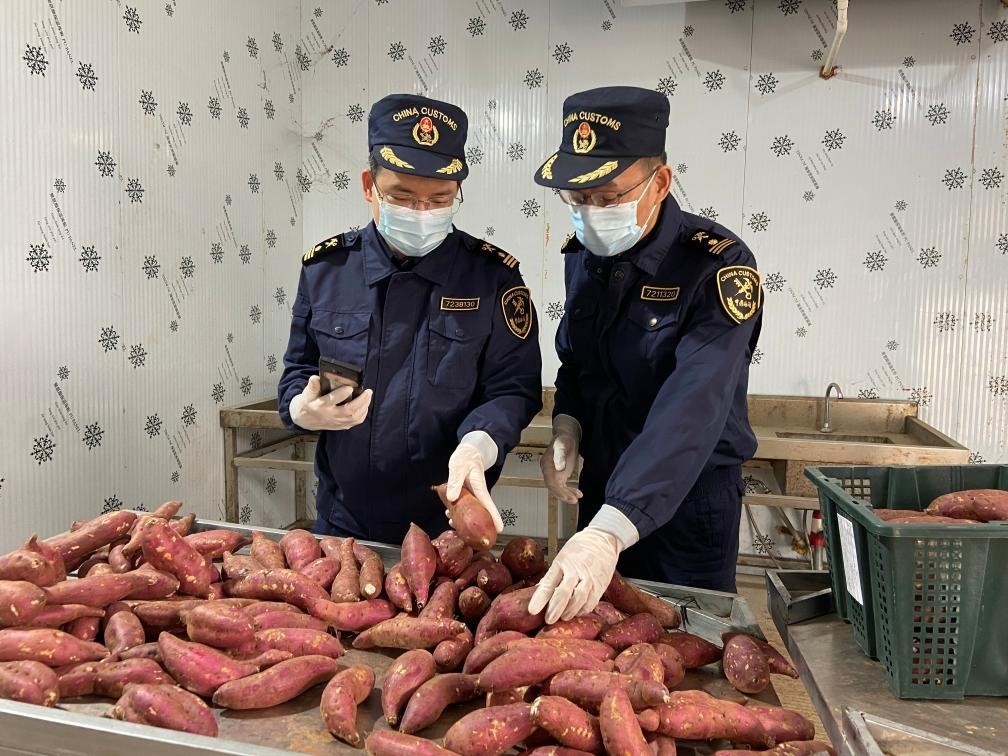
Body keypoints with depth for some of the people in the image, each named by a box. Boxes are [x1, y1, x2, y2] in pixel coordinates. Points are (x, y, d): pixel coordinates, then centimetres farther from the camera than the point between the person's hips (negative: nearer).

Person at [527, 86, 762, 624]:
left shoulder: (719, 266, -23)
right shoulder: (582, 256, -2)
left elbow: (691, 412, -35)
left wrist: (609, 532, -45)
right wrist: (567, 424, -9)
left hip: (688, 503, -5)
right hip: (600, 492, 6)